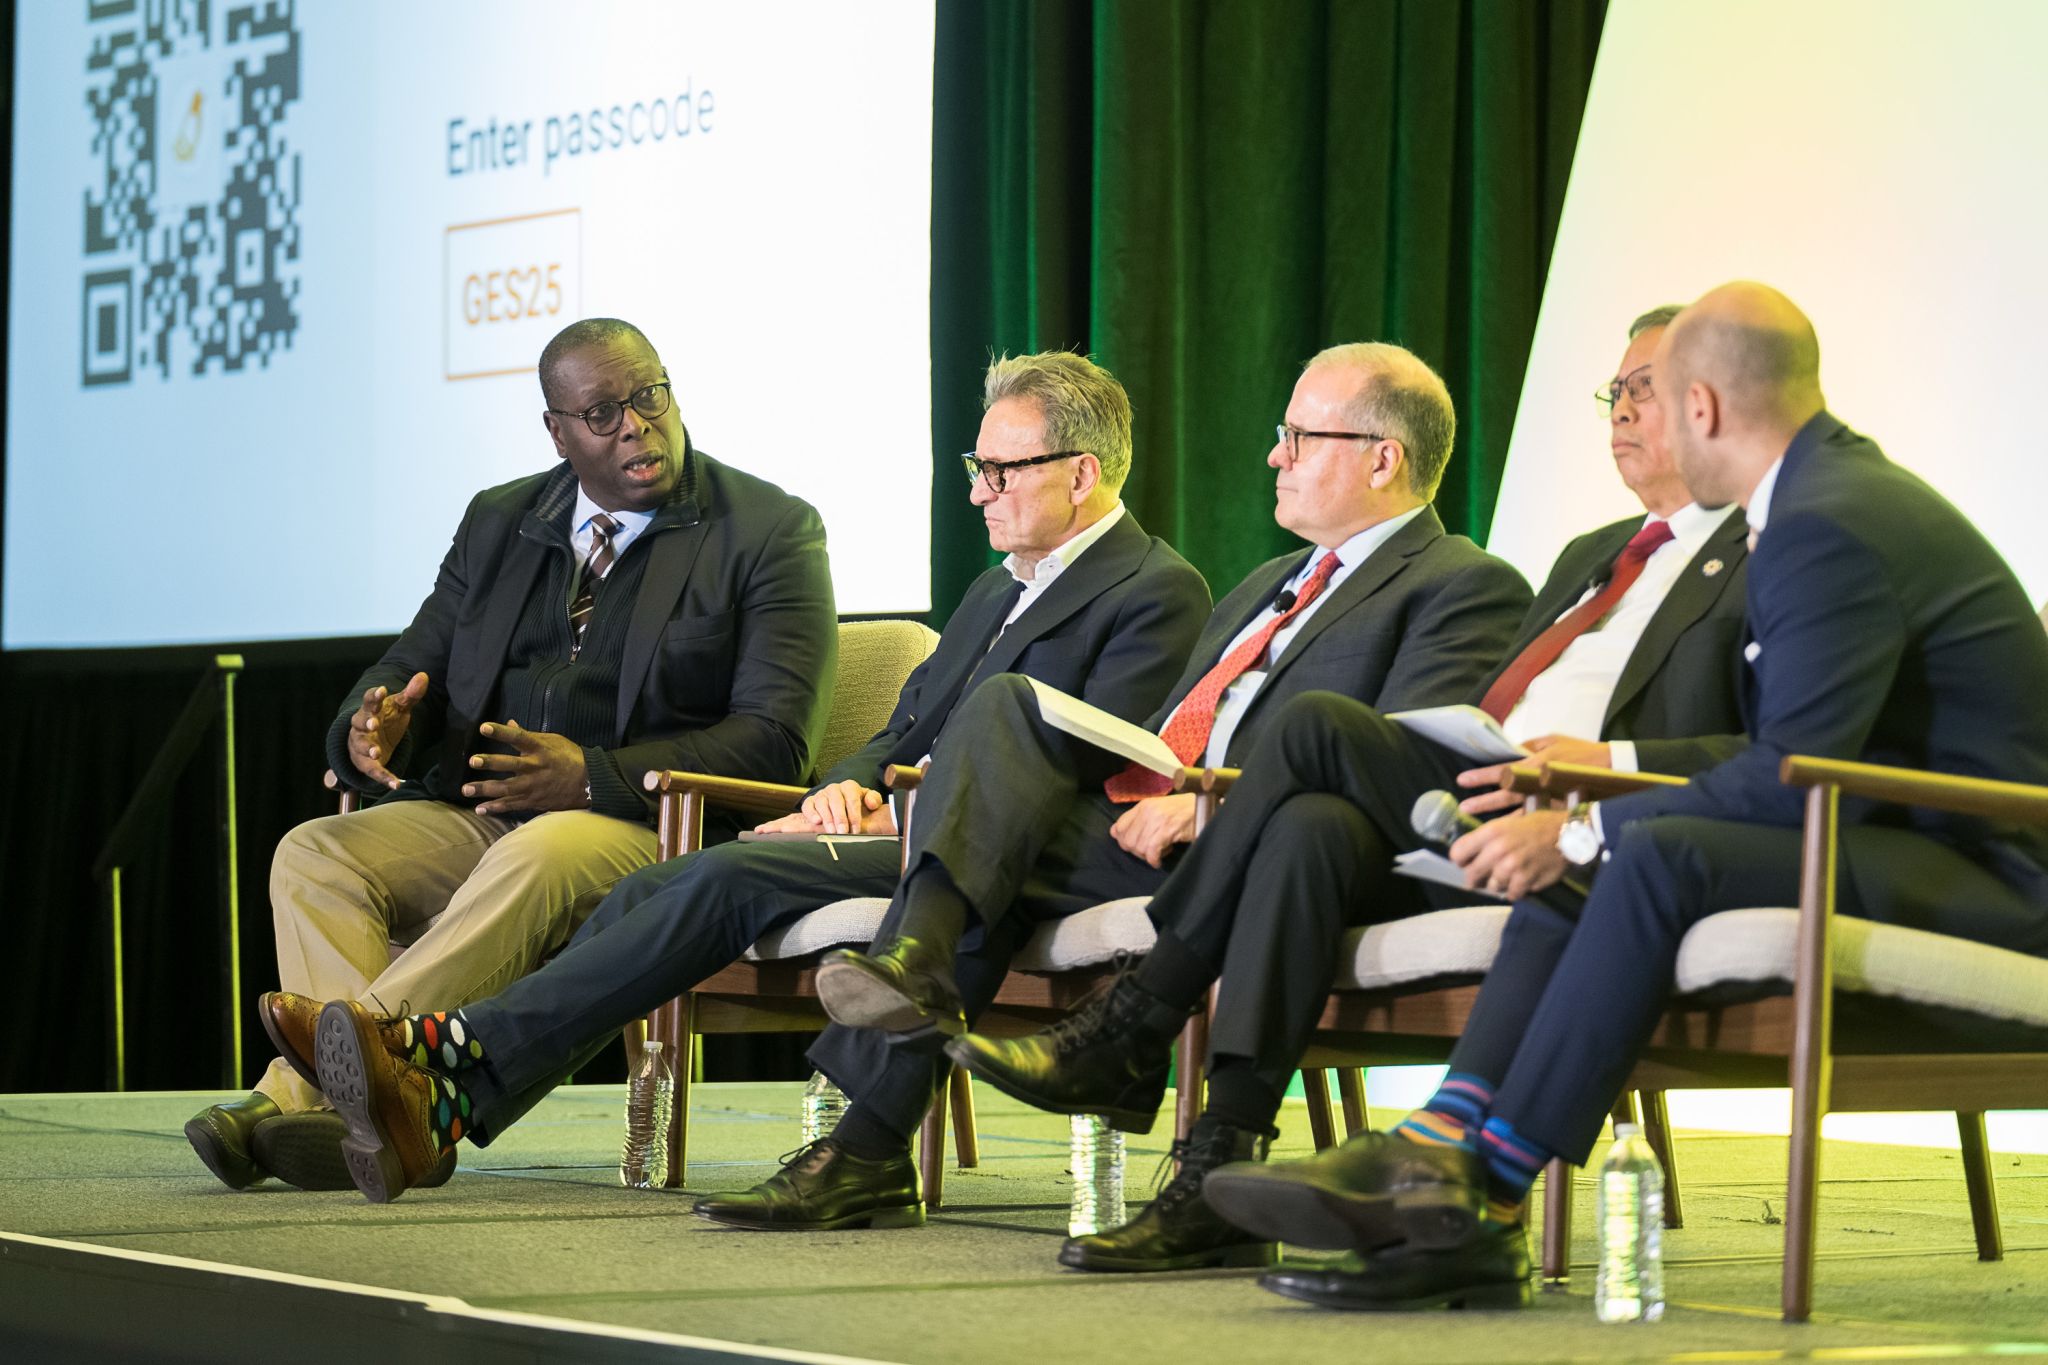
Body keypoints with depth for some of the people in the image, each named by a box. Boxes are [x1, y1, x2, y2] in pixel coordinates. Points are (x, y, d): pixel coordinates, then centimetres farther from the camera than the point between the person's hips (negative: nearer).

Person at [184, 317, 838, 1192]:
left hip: (656, 831, -5)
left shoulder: (770, 531, 1)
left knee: (534, 862, -38)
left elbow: (774, 742, -8)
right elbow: (410, 669, 17)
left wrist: (593, 777, -22)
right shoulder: (498, 523, 18)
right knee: (315, 854, -21)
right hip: (479, 815, 6)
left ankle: (296, 1093, -40)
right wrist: (374, 724, -11)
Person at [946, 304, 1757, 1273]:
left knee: (1316, 724, -24)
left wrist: (1612, 761, -22)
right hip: (1466, 809, 7)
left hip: (1583, 838, -7)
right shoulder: (1591, 556, 33)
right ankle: (1221, 1180, -27)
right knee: (1311, 827, -25)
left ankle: (1134, 1032, -18)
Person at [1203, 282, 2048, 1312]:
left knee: (1659, 856, -29)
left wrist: (1585, 831, -17)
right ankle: (1433, 1160, -18)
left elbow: (1788, 781, -24)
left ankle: (1486, 1192, -26)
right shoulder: (1833, 489, 14)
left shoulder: (1830, 528, -19)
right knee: (1572, 865, -2)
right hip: (1904, 836, 10)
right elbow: (1783, 757, 18)